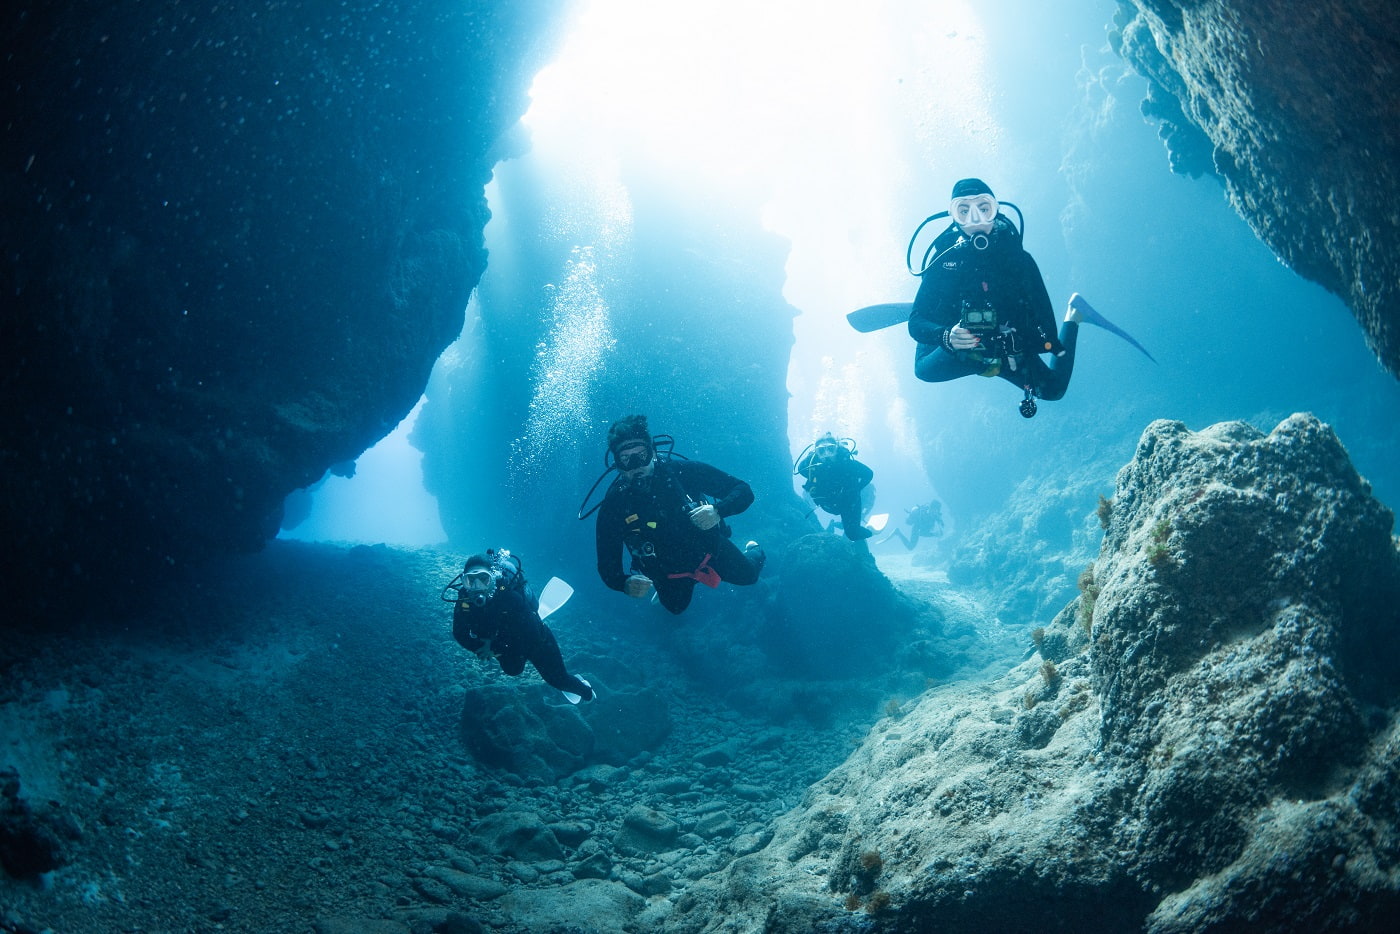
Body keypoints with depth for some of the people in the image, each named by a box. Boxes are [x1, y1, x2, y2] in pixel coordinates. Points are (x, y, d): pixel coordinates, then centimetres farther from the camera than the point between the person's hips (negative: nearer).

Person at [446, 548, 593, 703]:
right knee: (512, 670, 33)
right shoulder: (463, 600, -29)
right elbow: (460, 635, -16)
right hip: (505, 641, 5)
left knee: (558, 680, 7)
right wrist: (482, 649, -32)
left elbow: (531, 638, -38)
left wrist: (495, 649, -34)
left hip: (534, 640, -5)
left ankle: (584, 689, 39)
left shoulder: (511, 597, -42)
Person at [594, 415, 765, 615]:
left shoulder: (681, 471, -31)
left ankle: (754, 552, 57)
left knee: (747, 575, 22)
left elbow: (744, 491, -26)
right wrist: (625, 583, -50)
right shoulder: (613, 505, -30)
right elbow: (607, 566, -27)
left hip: (709, 546, 0)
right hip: (668, 567, 0)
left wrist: (717, 511, -47)